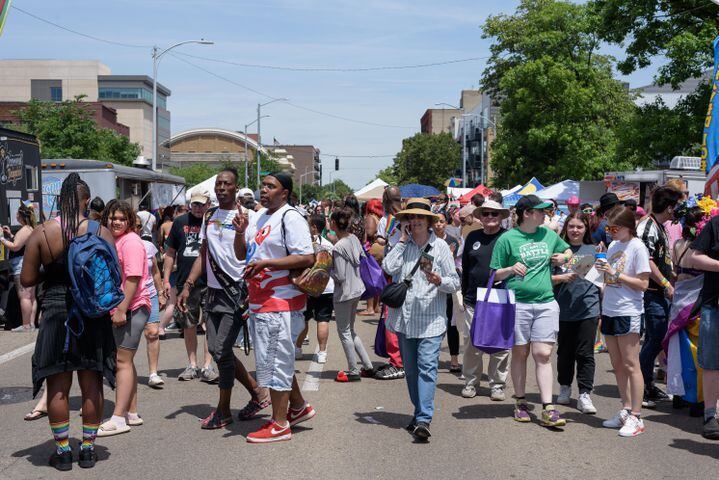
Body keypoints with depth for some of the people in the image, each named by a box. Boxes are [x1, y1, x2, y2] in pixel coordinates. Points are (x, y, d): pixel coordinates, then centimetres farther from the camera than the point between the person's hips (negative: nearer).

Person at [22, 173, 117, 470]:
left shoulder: (42, 232, -6)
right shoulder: (100, 232, -7)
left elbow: (27, 279, -4)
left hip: (56, 314, 0)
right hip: (93, 314, 1)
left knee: (57, 385, 10)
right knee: (91, 384, 10)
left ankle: (62, 450, 17)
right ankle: (88, 448, 18)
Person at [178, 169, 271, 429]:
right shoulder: (209, 216, 13)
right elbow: (203, 256, 16)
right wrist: (188, 286, 9)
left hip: (237, 292, -7)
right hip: (213, 291, 7)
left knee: (222, 351, -6)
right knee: (216, 349, 9)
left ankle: (223, 411, 10)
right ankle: (257, 392, 25)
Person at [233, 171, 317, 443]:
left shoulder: (290, 218, -12)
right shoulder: (258, 217, 16)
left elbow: (307, 258, -21)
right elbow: (241, 254, 21)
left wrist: (265, 263, -22)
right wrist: (240, 232, 1)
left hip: (281, 304, -9)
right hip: (258, 303, 9)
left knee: (276, 362, -3)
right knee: (277, 360, 19)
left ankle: (279, 425, 7)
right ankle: (299, 406, 35)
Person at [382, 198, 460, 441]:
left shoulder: (440, 246, 1)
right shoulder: (402, 245, 8)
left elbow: (455, 282, 1)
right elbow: (389, 267, -10)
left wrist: (439, 281, -21)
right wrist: (402, 240, -3)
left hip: (431, 318, -4)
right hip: (404, 317, 4)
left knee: (427, 367, -13)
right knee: (411, 369, 13)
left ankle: (424, 420, -16)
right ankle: (419, 412, 27)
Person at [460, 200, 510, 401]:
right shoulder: (473, 237, 10)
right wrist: (464, 294, 14)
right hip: (473, 301, 3)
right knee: (471, 344, 6)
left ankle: (497, 385, 17)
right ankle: (471, 382, 20)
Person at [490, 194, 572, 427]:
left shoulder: (549, 234, 11)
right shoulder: (507, 239, -2)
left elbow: (568, 251, 29)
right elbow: (495, 274, 1)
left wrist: (563, 257, 7)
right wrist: (511, 269, -18)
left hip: (546, 303, 3)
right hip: (518, 303, -2)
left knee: (543, 355, -3)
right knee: (520, 353, 7)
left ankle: (548, 409, -2)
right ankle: (520, 402, 21)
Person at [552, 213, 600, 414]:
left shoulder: (593, 250, 6)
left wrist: (602, 311, 8)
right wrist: (563, 278, -17)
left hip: (588, 310, 0)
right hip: (564, 310, 0)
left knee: (585, 354, -1)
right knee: (565, 352, 13)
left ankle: (585, 394, 3)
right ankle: (565, 388, 29)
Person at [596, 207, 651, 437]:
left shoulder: (637, 247, -10)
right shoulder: (613, 245, 10)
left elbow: (642, 284, -15)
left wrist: (615, 273, -19)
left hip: (629, 314, -7)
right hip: (610, 312, 7)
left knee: (630, 365, -3)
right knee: (617, 365, 11)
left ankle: (636, 417, 3)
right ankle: (626, 411, 21)